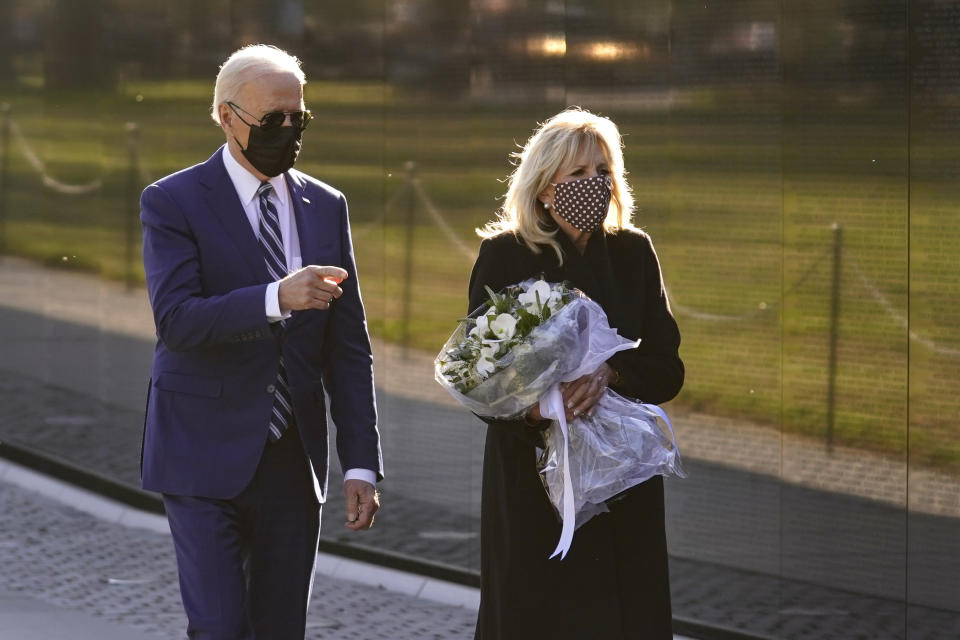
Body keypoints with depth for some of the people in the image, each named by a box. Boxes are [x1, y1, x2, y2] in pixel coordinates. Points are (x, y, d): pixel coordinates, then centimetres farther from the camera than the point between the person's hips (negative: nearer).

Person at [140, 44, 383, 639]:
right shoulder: (173, 202, -5)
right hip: (207, 457, -4)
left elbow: (348, 344, 8)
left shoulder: (326, 207, 9)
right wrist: (274, 298, -33)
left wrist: (361, 462, 2)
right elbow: (175, 319, -19)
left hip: (294, 457, 4)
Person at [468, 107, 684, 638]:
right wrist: (530, 408, -27)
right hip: (532, 480, -3)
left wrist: (609, 374, -19)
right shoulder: (504, 256, -4)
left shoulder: (633, 253, 5)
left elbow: (667, 369, 2)